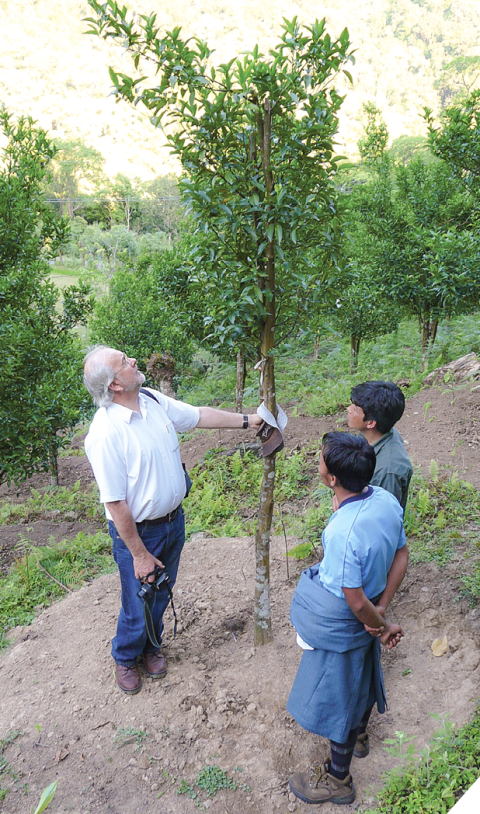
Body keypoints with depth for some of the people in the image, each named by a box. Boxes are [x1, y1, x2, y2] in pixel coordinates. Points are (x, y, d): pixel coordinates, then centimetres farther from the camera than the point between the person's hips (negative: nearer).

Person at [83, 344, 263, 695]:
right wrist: (139, 555, -18)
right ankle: (126, 657, 43)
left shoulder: (153, 400, -6)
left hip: (173, 520, 7)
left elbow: (199, 416, 9)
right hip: (137, 532, -7)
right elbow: (115, 503, -24)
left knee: (161, 594, 25)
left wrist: (246, 420, 11)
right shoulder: (106, 433, -28)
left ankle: (151, 646, 52)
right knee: (138, 605, 13)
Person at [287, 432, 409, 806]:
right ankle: (359, 735, 60)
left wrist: (381, 626, -8)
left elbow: (356, 602, -27)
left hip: (340, 627, -8)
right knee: (361, 674, 31)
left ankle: (338, 780, 40)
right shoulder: (386, 499, -16)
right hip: (366, 616, 8)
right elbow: (401, 556, -4)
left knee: (337, 696, 15)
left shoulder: (342, 533, -39)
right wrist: (380, 613, -2)